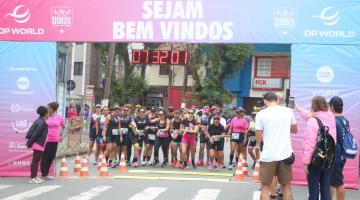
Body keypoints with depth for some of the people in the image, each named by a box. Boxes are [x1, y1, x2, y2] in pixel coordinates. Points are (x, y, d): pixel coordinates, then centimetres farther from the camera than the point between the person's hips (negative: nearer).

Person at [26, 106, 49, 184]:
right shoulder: (41, 123, -19)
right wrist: (29, 143, -14)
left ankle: (35, 177, 22)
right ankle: (32, 178, -2)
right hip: (38, 145, -10)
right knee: (35, 161, -5)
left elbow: (31, 131, 15)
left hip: (39, 145, 10)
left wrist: (29, 142, 15)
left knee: (36, 160, 15)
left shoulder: (39, 121, 11)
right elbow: (35, 134, -20)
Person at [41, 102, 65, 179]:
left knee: (51, 157, 9)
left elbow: (63, 126, 16)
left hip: (55, 140, 3)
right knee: (45, 157, -2)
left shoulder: (59, 118, 1)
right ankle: (44, 174, 3)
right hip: (46, 140, -3)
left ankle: (46, 173, 21)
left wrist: (60, 135, 12)